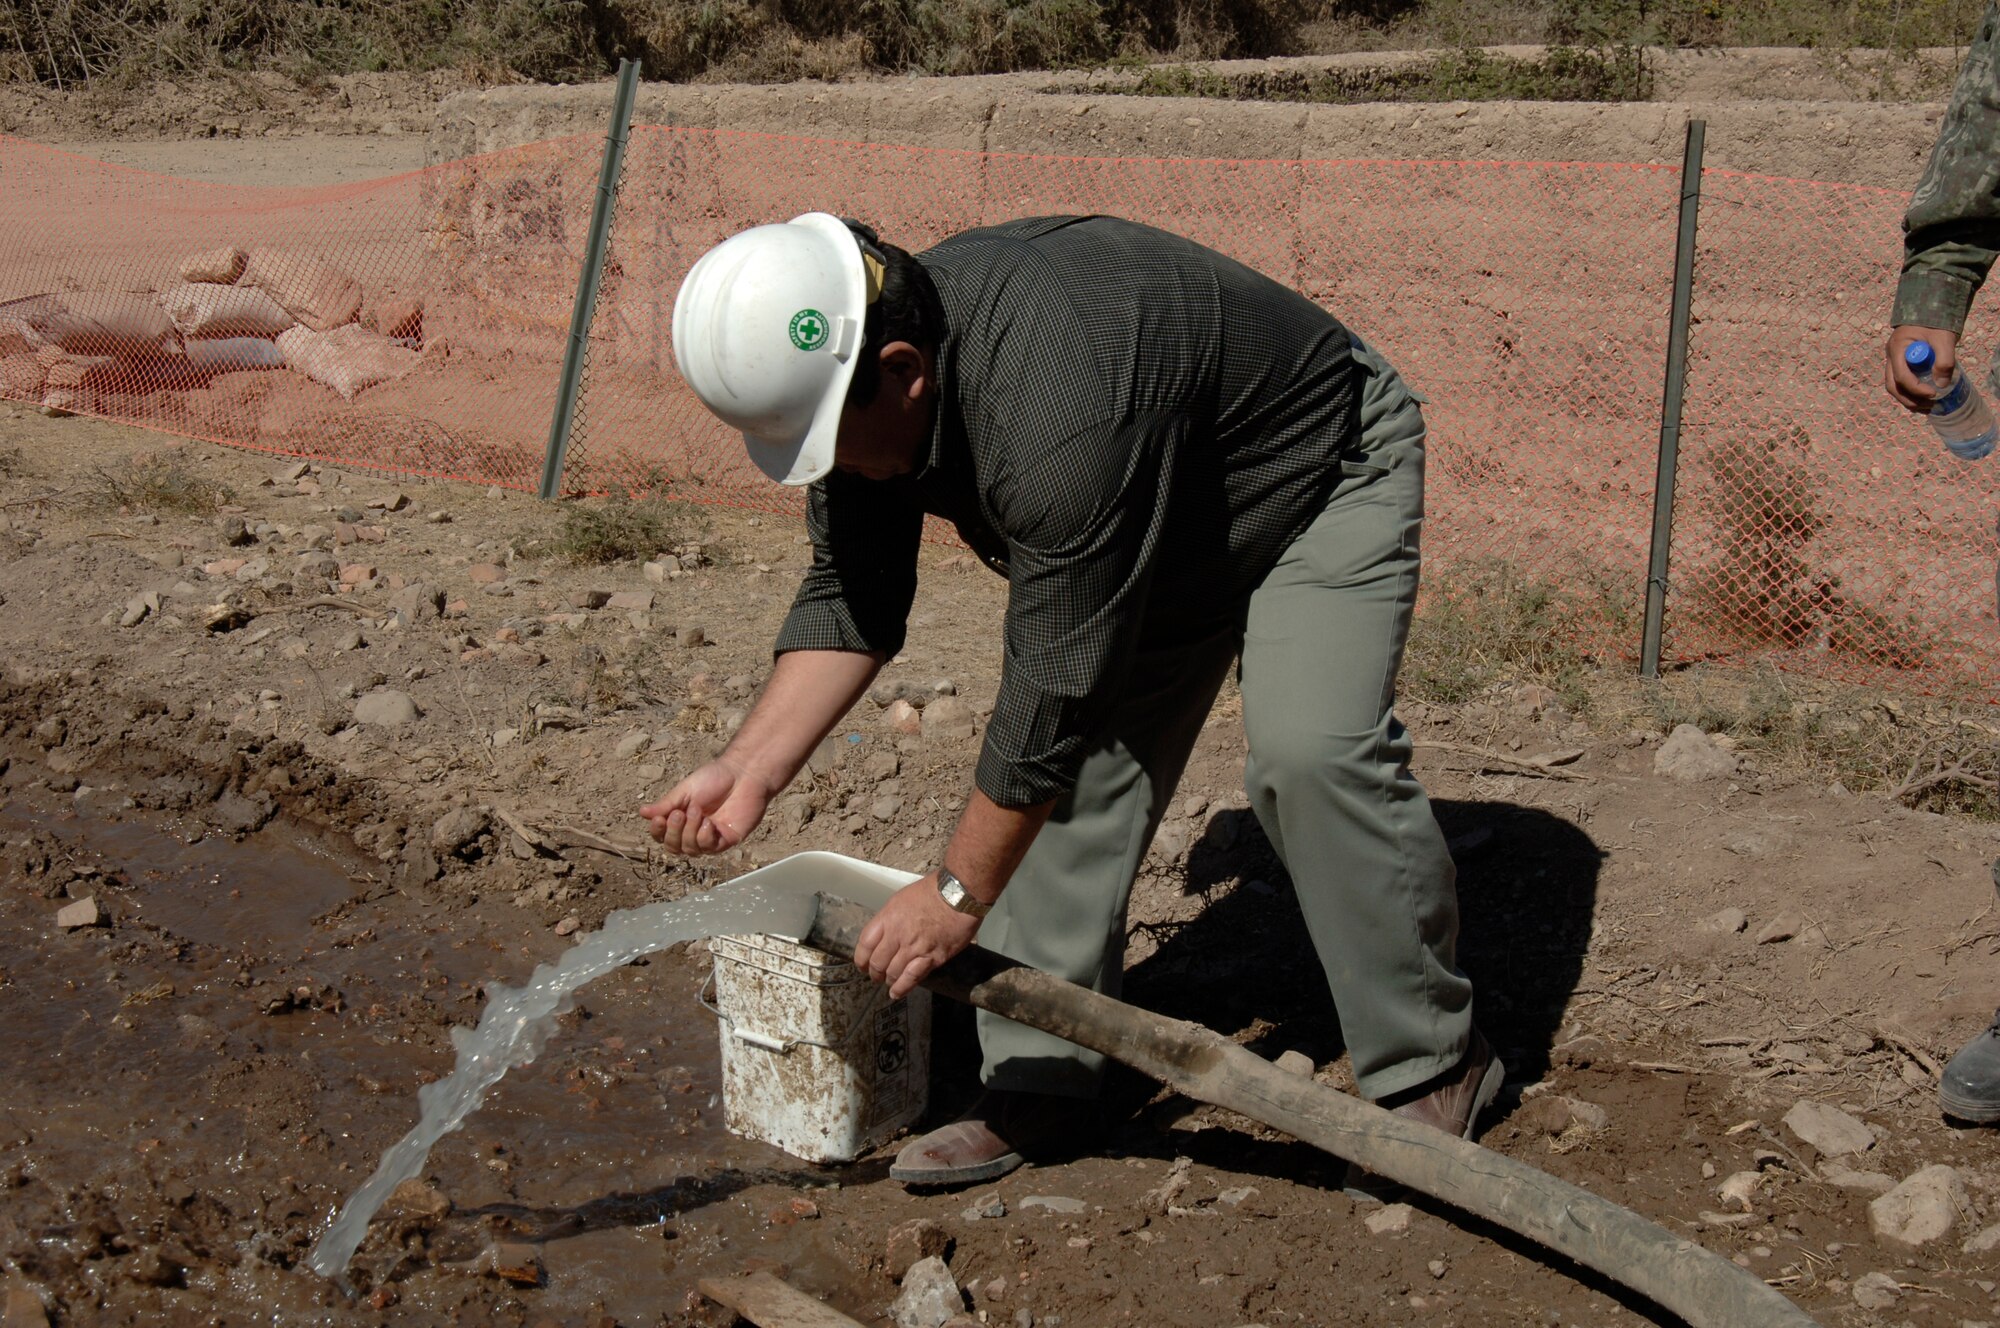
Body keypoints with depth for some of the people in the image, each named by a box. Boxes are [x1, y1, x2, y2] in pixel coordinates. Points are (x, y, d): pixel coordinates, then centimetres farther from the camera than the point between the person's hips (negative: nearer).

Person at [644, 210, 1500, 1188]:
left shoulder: (1056, 414, -43)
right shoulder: (853, 379, -16)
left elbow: (1057, 686, -36)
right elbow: (849, 599, -5)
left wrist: (959, 891, -27)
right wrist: (748, 768, -15)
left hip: (1322, 478, -8)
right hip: (1156, 523, 8)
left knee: (1311, 752, -23)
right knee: (1078, 758, -3)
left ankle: (1432, 1068, -5)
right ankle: (1037, 1087, 3)